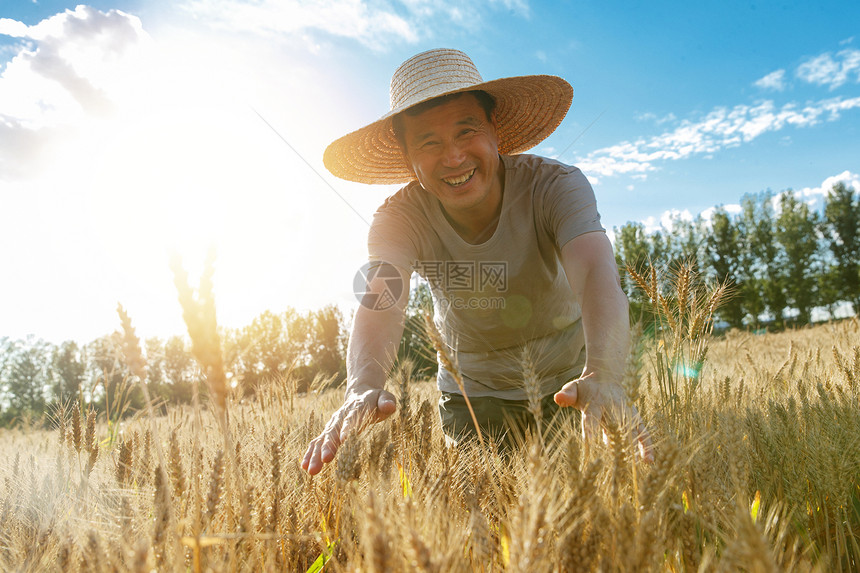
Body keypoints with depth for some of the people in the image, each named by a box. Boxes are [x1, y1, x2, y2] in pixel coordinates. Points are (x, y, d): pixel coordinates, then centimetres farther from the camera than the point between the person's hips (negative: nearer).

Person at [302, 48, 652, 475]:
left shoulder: (556, 185, -24)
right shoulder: (399, 219, -20)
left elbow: (596, 274, -40)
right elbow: (381, 302, -36)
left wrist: (603, 376, -60)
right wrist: (363, 387, -58)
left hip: (568, 382, 0)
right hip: (473, 392, 1)